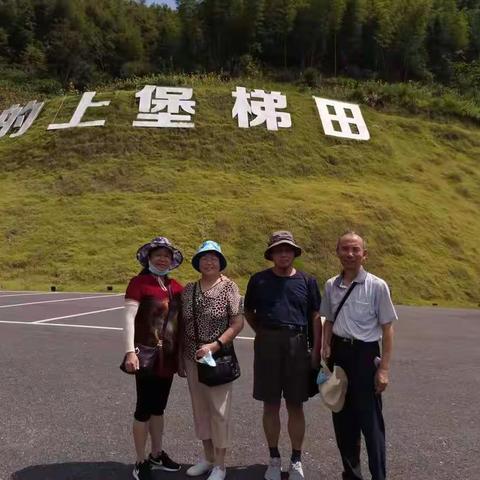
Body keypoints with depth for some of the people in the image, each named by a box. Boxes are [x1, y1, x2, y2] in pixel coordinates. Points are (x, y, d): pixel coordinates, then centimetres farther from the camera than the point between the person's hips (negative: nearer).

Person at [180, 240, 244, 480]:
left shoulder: (228, 286, -8)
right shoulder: (188, 289, 4)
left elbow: (238, 323, -11)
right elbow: (182, 325, 9)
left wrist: (215, 345, -20)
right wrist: (180, 357, 8)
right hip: (192, 358, 5)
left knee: (219, 410, 4)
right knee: (200, 408, 15)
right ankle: (207, 458, 34)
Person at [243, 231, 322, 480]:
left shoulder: (307, 281, 4)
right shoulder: (259, 280, 4)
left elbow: (315, 317, 5)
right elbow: (249, 312, 15)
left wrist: (316, 350, 0)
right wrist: (263, 332, 4)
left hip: (297, 345, 0)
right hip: (267, 345, 0)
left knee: (295, 405, 8)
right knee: (270, 404, 9)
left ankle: (296, 459, 24)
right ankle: (274, 458, 25)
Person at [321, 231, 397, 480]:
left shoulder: (377, 286, -10)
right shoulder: (331, 285, 3)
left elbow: (387, 329, -7)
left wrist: (383, 369, -10)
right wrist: (326, 348, 1)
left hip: (365, 353, -5)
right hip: (339, 353, 5)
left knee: (370, 420, 3)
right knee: (342, 418, 16)